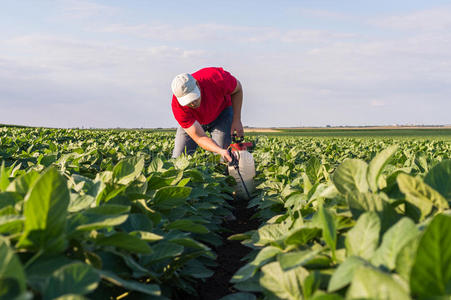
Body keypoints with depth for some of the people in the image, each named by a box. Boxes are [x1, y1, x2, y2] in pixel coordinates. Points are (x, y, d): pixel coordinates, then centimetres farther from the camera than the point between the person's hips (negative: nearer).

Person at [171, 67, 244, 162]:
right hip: (193, 121, 0)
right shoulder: (178, 106, -37)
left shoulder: (214, 77, -39)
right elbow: (200, 138, -35)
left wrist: (237, 120, -17)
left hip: (221, 112, 0)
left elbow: (237, 89, -15)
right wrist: (221, 151, -52)